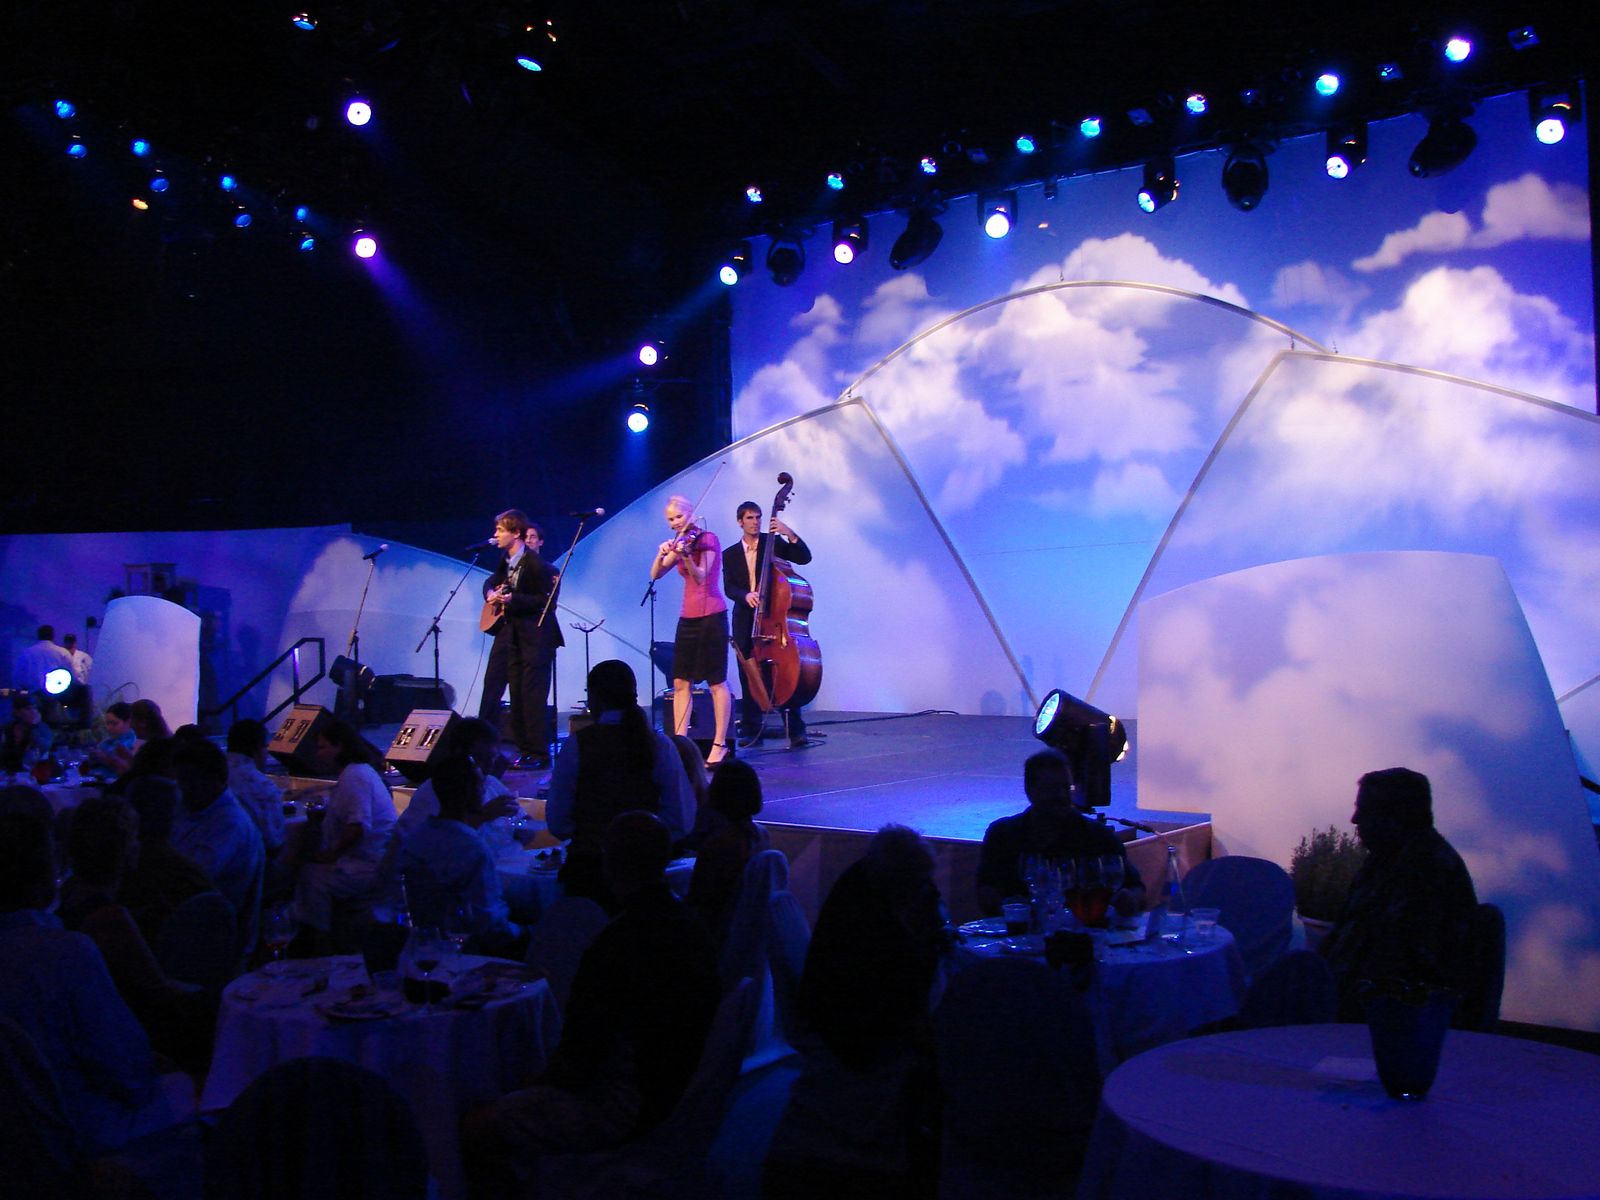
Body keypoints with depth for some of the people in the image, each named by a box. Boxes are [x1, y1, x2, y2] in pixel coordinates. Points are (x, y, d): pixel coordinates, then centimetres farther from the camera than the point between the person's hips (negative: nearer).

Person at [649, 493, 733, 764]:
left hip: (710, 616, -7)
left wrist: (685, 555, -37)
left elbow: (700, 576, -20)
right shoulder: (679, 543, 14)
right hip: (687, 617, 7)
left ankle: (720, 745, 0)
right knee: (680, 682, 3)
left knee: (716, 682, -3)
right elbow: (655, 575, 7)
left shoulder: (707, 539, -6)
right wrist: (662, 553, -11)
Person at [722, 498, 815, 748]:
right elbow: (729, 588, 0)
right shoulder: (730, 555, 11)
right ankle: (752, 729, 13)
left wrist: (790, 534, -18)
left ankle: (795, 729, -9)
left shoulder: (773, 542, 6)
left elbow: (804, 558, -4)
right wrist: (746, 595, -20)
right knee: (749, 677, 5)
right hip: (746, 622, 3)